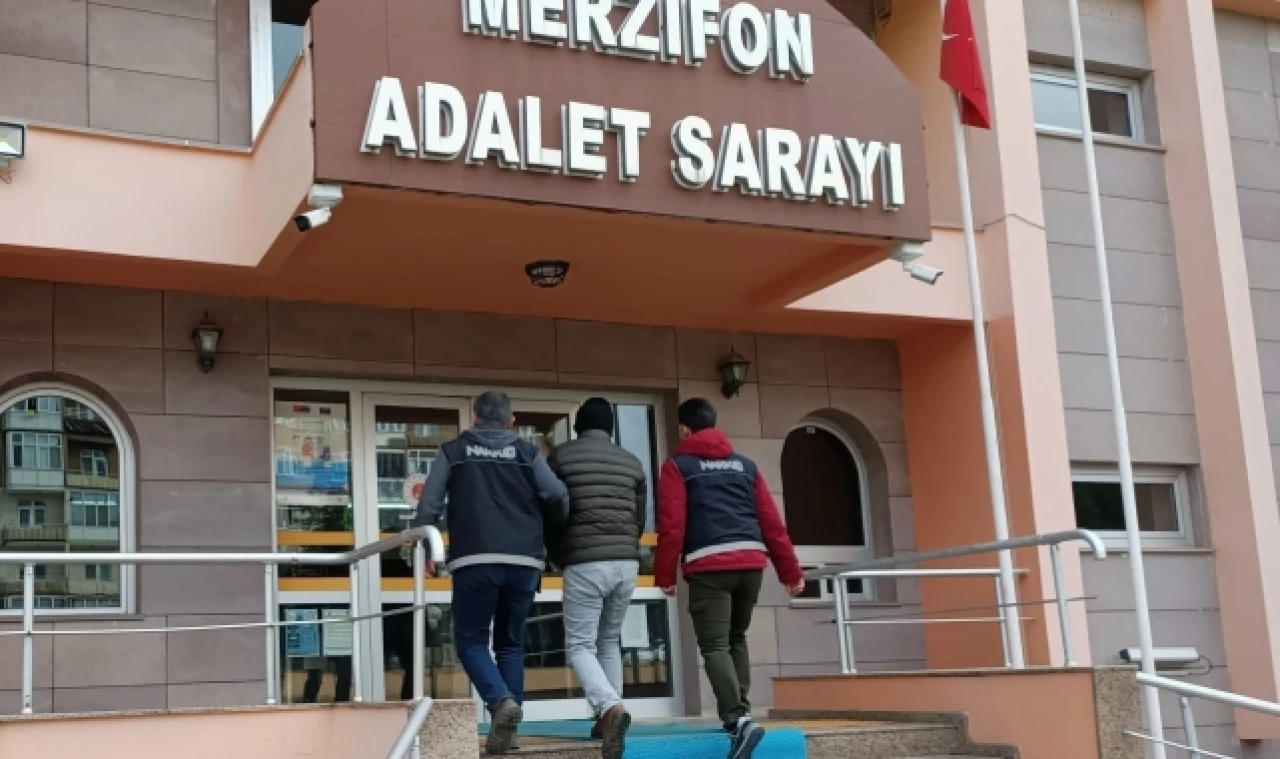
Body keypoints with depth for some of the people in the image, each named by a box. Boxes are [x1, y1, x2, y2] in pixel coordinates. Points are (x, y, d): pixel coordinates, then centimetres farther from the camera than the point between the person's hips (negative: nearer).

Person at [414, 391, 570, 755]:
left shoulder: (453, 451, 11)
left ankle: (501, 700, -17)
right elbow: (558, 497, 2)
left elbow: (429, 505, 6)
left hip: (475, 561, -2)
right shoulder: (528, 452, 12)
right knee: (511, 642, 14)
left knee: (470, 640, 8)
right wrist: (553, 532, 21)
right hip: (524, 562, 2)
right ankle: (507, 728, 7)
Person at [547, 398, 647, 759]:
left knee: (580, 646, 0)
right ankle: (608, 718, 16)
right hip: (626, 562, 4)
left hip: (584, 563, -4)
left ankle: (611, 709, -24)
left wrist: (557, 556, 20)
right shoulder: (631, 462, 11)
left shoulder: (561, 455, 1)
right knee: (610, 641, 20)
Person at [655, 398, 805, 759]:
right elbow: (772, 522, 15)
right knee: (736, 638, 23)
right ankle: (739, 712, 20)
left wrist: (665, 574, 2)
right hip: (751, 562, 5)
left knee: (715, 646, -6)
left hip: (709, 566, -5)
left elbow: (672, 525, -3)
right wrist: (790, 571, 17)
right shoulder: (746, 465, 19)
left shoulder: (678, 466, 7)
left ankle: (738, 719, -24)